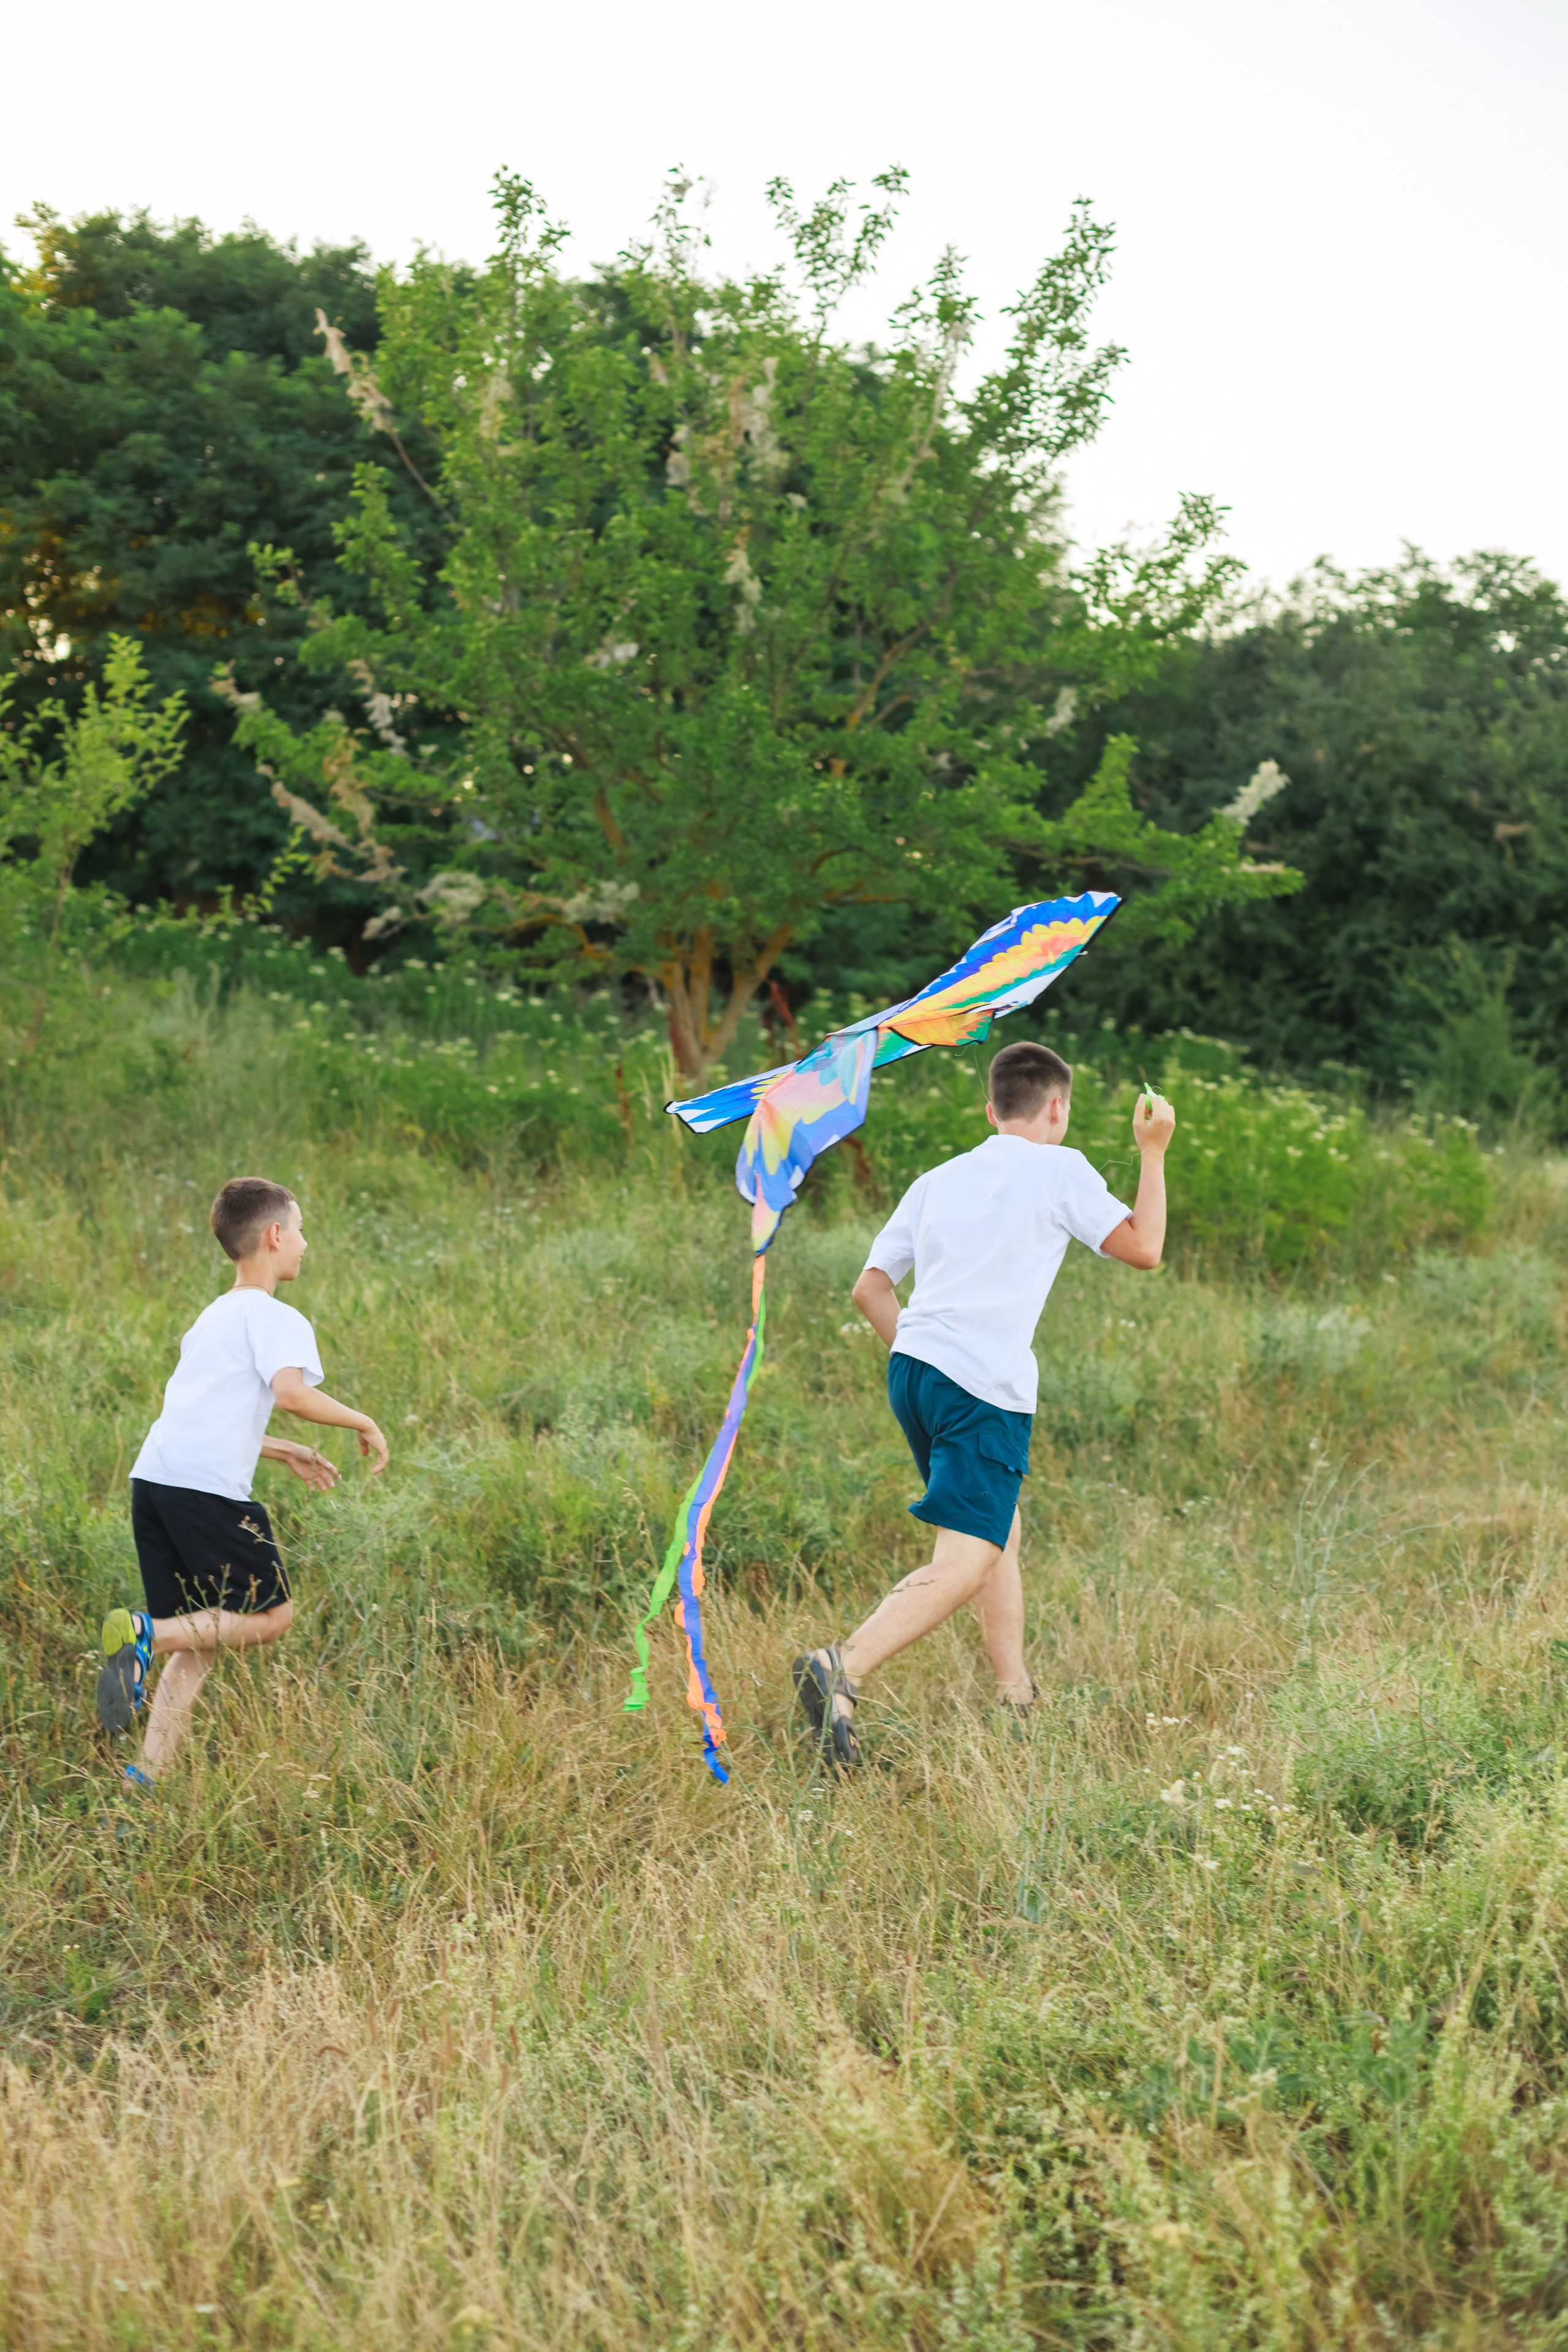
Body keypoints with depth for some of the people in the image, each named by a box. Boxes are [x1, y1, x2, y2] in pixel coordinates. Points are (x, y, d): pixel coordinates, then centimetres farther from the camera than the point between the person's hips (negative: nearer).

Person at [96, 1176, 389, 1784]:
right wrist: (362, 1422, -6)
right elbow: (290, 1391, -20)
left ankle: (146, 1776, -1)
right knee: (272, 1614, 6)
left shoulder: (212, 1318, 26)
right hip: (210, 1490, -8)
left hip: (153, 1480, 8)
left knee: (197, 1645, 11)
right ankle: (147, 1633, -14)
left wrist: (285, 1451, 35)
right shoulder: (278, 1318, -1)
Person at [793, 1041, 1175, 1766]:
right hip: (985, 1389, -7)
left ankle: (1017, 1704, 24)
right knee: (962, 1567, -12)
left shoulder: (937, 1180, 20)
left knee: (1001, 1536, 22)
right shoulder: (1059, 1169, 5)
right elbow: (1143, 1248, 5)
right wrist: (1153, 1152, 15)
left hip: (912, 1372, 7)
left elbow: (870, 1287, 16)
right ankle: (842, 1668, -31)